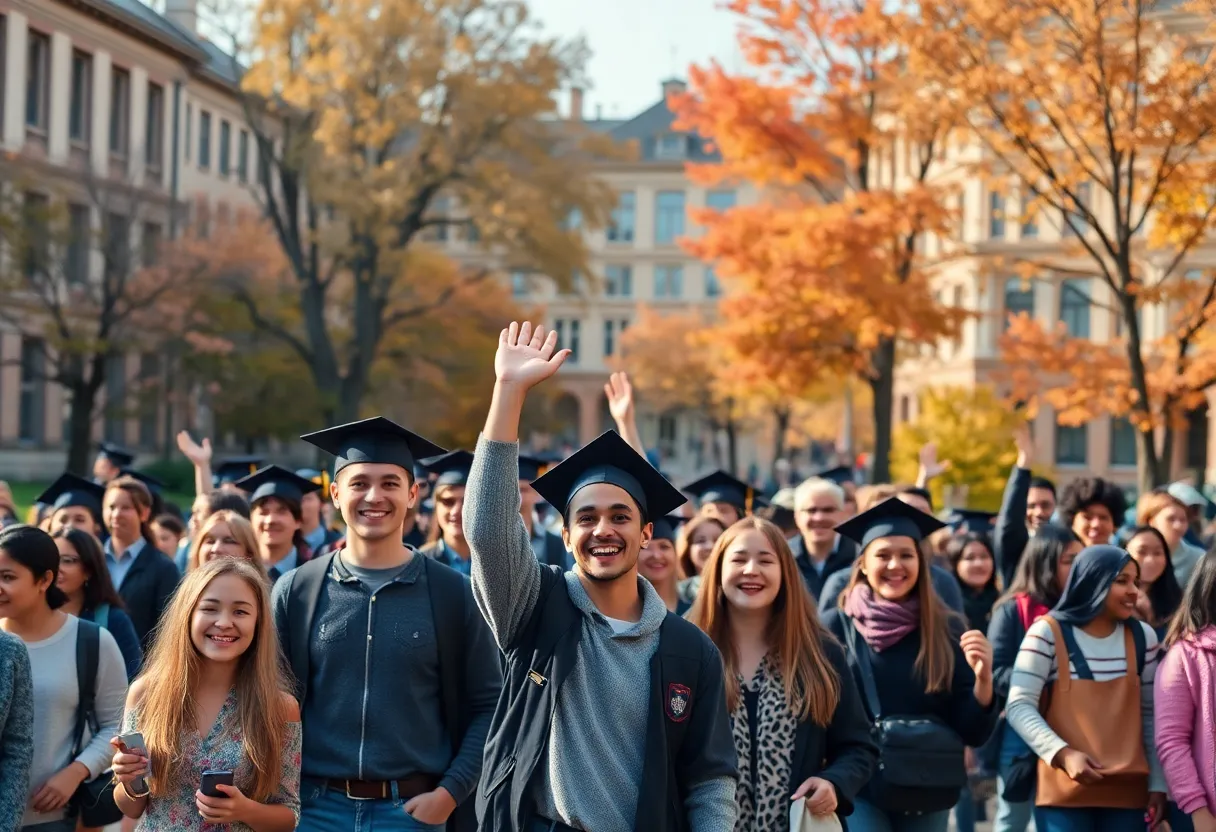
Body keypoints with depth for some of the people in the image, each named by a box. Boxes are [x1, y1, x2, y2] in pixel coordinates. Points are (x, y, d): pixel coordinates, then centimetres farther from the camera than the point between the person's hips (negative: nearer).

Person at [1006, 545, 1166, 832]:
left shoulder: (1142, 637, 9)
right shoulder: (1048, 632, -4)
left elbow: (1152, 716, 13)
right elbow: (1019, 706, -8)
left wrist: (1158, 784, 7)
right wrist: (1063, 754, -21)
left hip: (1128, 792, 4)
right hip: (1064, 792, -4)